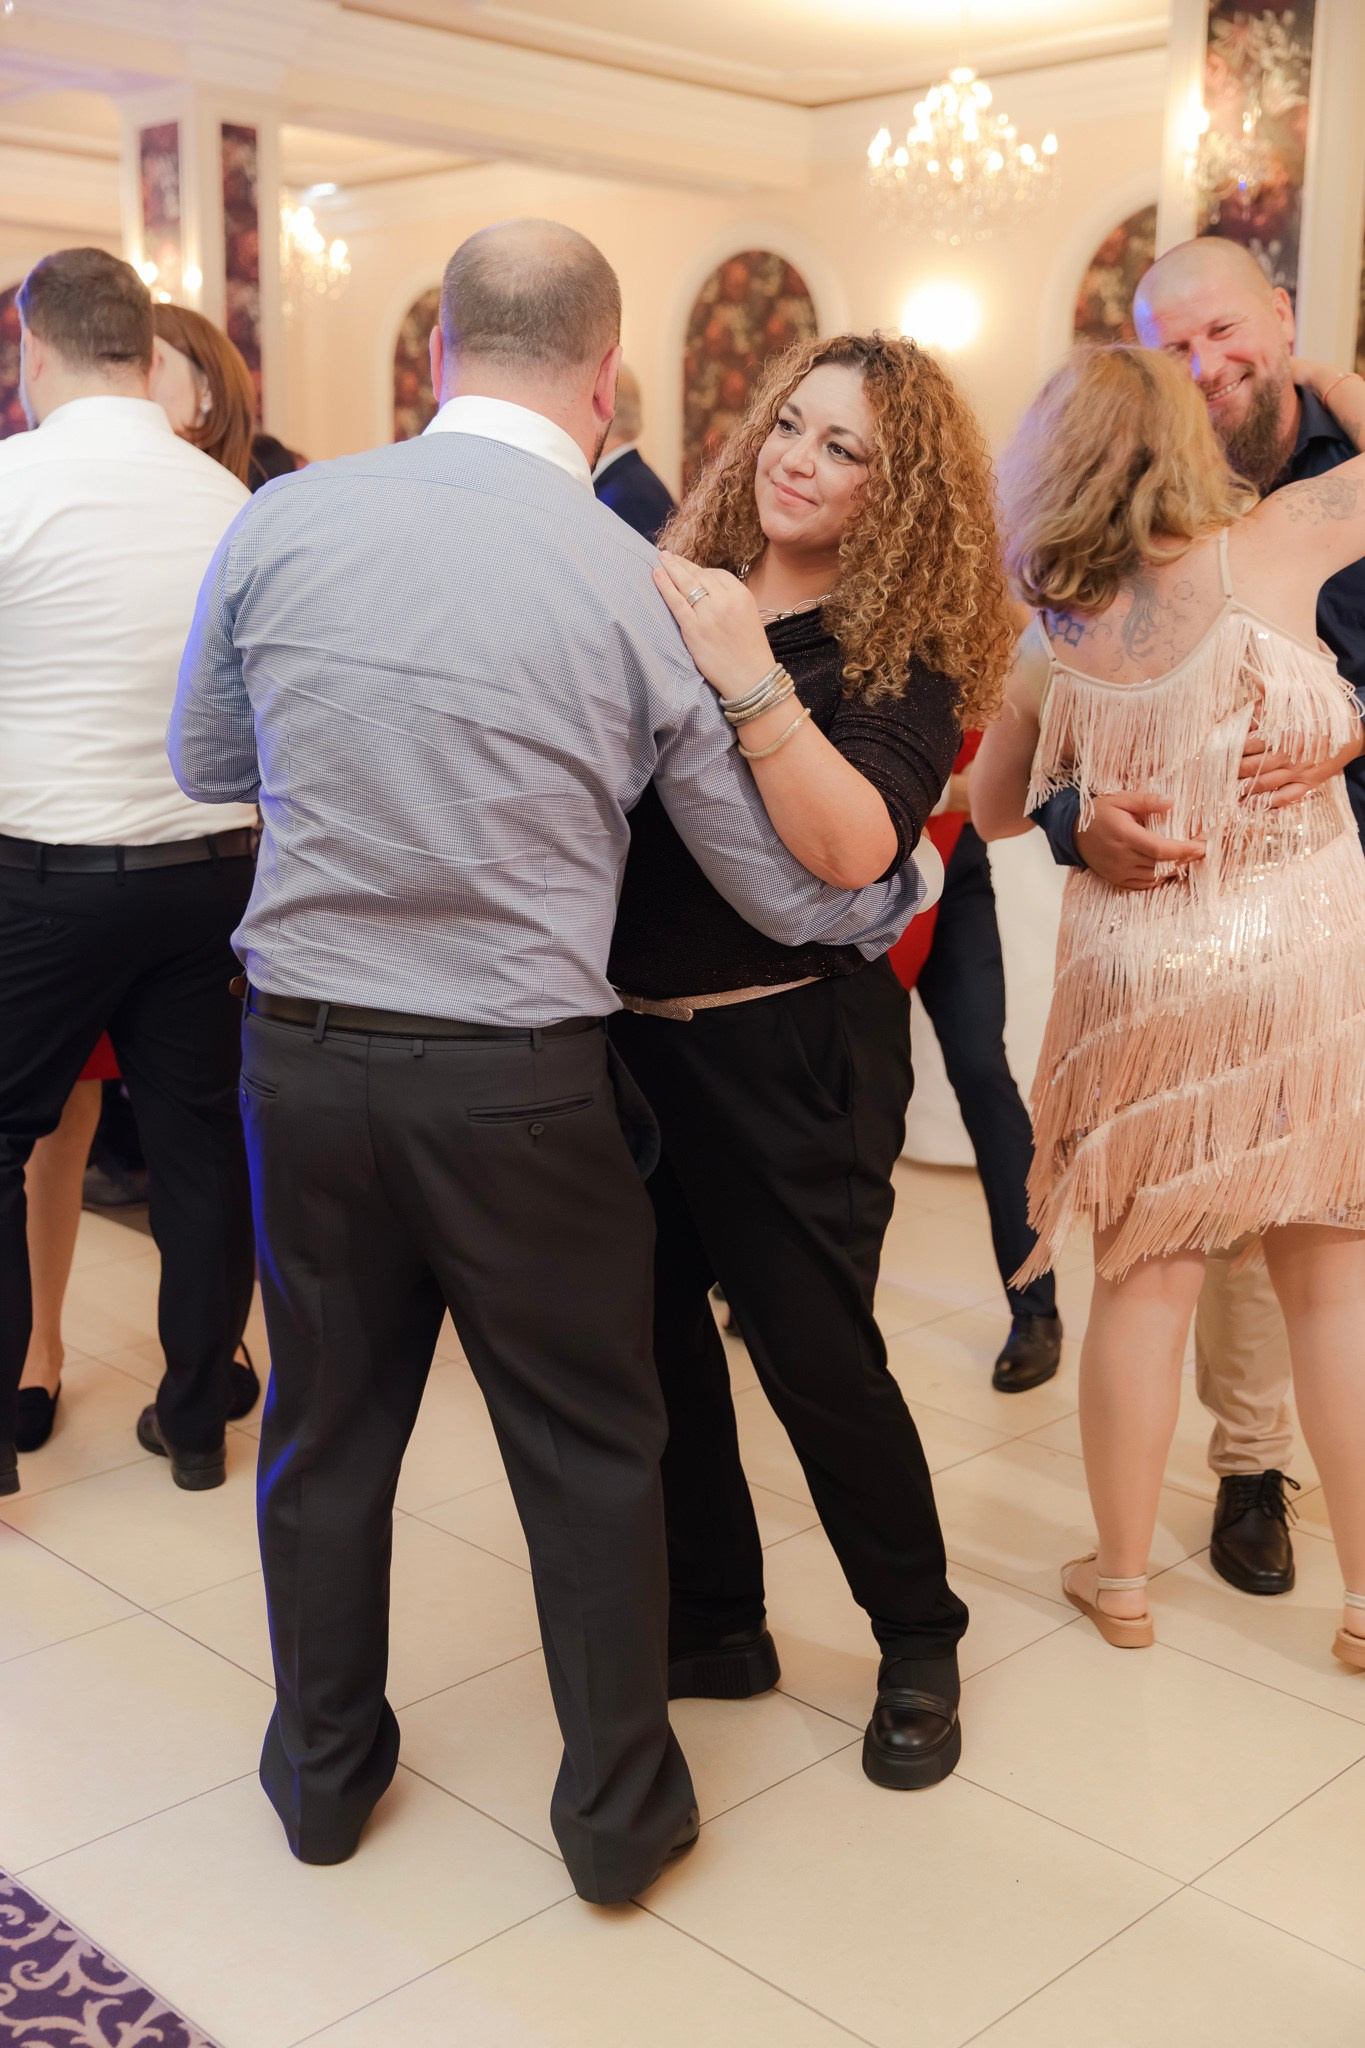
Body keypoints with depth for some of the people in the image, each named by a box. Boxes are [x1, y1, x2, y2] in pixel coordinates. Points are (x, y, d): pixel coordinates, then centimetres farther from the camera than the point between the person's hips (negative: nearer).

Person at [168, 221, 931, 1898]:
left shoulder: (281, 522, -4)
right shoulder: (644, 588, -10)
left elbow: (207, 765, 11)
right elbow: (799, 894, -3)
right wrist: (910, 886, 18)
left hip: (303, 1050, 3)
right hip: (522, 1081, -2)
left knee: (326, 1423, 19)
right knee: (587, 1449, 14)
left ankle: (324, 1769, 39)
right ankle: (618, 1809, 30)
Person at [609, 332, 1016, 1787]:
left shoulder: (905, 650, -7)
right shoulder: (671, 597, 6)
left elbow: (853, 848, -24)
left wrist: (751, 683, -31)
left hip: (790, 1052, -5)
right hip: (631, 1030, 5)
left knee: (813, 1351, 2)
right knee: (652, 1337, 12)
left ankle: (918, 1642, 28)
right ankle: (714, 1624, 33)